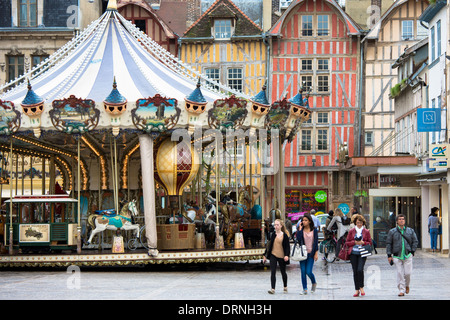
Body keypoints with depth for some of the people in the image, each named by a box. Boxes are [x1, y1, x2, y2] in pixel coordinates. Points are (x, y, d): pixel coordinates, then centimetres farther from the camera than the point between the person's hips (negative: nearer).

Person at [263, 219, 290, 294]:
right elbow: (270, 245, 12)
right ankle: (273, 289, -10)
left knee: (283, 272, 13)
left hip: (281, 256, -2)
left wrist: (286, 255, -19)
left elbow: (287, 246, -5)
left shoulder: (284, 235, -5)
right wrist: (265, 255, 13)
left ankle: (285, 287, 32)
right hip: (273, 255, 2)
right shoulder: (273, 234, 5)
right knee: (273, 272, -8)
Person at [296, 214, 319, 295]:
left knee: (308, 272, -10)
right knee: (303, 272, 0)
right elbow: (298, 239, -12)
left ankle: (314, 283, 20)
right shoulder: (301, 230, 4)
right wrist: (300, 229, -9)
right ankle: (305, 289, 7)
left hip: (311, 254, -2)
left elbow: (316, 242, 1)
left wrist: (316, 253, -4)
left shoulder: (314, 231, 1)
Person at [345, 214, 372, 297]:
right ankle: (357, 290, 10)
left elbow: (370, 243, 8)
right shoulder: (351, 231, 9)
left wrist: (363, 242, -9)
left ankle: (361, 287, -1)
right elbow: (347, 242, 8)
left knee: (360, 270, -18)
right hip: (353, 253, 2)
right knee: (355, 271, 2)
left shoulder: (366, 231, 7)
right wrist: (355, 242, -7)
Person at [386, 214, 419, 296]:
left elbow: (415, 241, 14)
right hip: (397, 256, -1)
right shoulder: (392, 232, 5)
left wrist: (412, 251, 4)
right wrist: (389, 255, 0)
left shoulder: (410, 231, 8)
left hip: (408, 256, 1)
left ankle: (407, 285, 26)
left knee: (407, 273, -3)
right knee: (400, 273, -6)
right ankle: (401, 290, 0)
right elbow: (388, 243, 6)